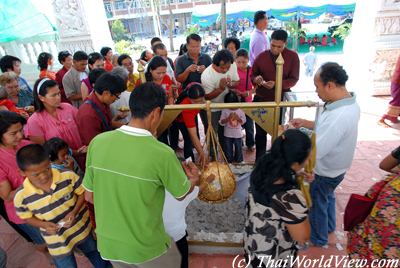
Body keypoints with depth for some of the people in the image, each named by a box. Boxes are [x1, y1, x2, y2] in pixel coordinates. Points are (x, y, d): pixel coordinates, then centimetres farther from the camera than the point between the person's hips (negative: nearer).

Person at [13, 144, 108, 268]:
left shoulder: (68, 177, -25)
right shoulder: (21, 197, -22)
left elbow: (83, 192, -9)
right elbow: (27, 217, -3)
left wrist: (74, 212, -23)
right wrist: (44, 225, -21)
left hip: (83, 229, 1)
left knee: (97, 257, 28)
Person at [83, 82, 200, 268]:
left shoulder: (97, 142, -15)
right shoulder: (162, 154, -28)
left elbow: (89, 196, -2)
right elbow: (182, 194, -9)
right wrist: (194, 178, 13)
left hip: (108, 243, 4)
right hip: (146, 248, -3)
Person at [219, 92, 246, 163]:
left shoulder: (240, 110, -6)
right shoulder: (224, 111, -9)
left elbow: (243, 121, -4)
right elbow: (221, 123, -11)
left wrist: (238, 118, -22)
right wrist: (228, 118, -25)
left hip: (238, 134, 1)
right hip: (227, 134, 0)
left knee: (238, 148, 14)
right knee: (228, 149, 12)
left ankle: (238, 160, 34)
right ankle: (229, 161, 30)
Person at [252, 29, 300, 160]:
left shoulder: (293, 56, -6)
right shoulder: (262, 56, -2)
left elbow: (294, 79, -9)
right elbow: (252, 75, 7)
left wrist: (276, 84, -26)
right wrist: (256, 79, -18)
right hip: (261, 99, 1)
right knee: (260, 132, 7)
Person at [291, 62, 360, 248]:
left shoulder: (338, 117, -39)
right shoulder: (349, 102, -8)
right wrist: (306, 123, -2)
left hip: (324, 172, -9)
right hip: (334, 167, 9)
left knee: (317, 204, 17)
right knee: (327, 197, 31)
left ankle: (318, 239, 43)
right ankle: (329, 227, 58)